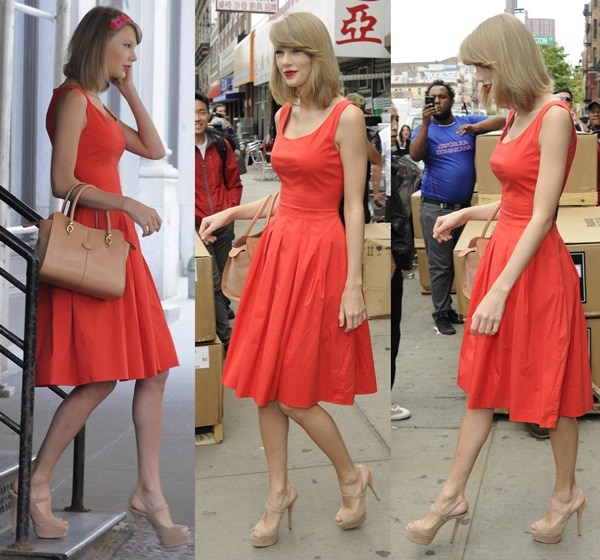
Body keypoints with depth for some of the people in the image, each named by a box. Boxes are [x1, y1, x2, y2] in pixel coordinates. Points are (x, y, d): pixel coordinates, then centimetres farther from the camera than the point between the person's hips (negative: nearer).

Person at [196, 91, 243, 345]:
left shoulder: (221, 145, 6)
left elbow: (234, 183, 14)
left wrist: (229, 209, -1)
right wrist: (199, 218, -15)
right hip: (197, 226, -5)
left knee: (223, 278, 16)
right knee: (213, 283, -5)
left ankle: (221, 317, 34)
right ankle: (228, 337, 3)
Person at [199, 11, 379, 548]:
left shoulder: (346, 116, -10)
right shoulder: (284, 115, 10)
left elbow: (354, 207, -12)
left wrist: (353, 285, -14)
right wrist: (231, 213, 16)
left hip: (319, 252, -7)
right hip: (278, 247, 7)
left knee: (294, 394, -2)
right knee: (265, 385, 9)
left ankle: (352, 476, 23)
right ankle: (279, 492, 25)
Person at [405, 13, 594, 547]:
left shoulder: (554, 117, -16)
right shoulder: (516, 116, 9)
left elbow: (542, 216, -22)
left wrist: (501, 290, -25)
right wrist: (467, 214, 21)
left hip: (538, 265, -8)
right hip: (501, 253, 9)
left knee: (550, 386, 8)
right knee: (482, 380, 12)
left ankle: (566, 495, 28)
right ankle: (452, 496, 21)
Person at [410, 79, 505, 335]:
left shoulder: (467, 121, 5)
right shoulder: (424, 129, 0)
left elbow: (501, 120, -3)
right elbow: (415, 156, -17)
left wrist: (475, 127, -19)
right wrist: (425, 124, -27)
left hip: (466, 205, 3)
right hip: (436, 208, -3)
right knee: (440, 265, 0)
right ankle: (442, 314, 6)